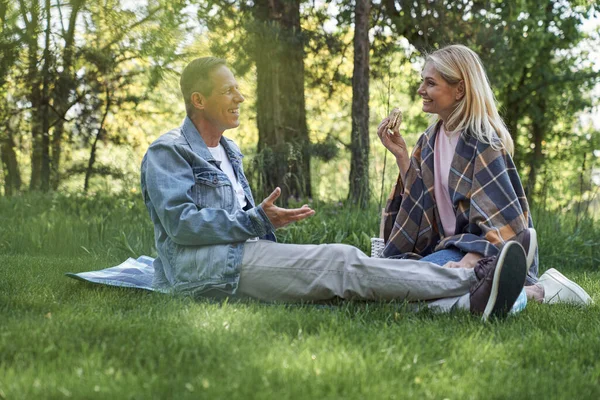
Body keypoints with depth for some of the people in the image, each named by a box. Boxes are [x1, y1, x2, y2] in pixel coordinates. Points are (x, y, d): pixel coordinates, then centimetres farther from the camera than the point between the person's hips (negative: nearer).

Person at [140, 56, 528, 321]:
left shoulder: (228, 151, 27)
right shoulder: (168, 152, -2)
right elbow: (180, 223, -14)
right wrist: (258, 221, -14)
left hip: (240, 253, 8)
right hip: (203, 266, -8)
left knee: (339, 264, -17)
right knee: (343, 262, -23)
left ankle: (470, 301, -34)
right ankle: (472, 281, -30)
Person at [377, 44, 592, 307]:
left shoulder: (482, 142, -16)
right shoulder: (432, 137, 9)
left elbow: (502, 222, -23)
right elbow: (419, 198, 8)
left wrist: (468, 262, -36)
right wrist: (401, 156, -3)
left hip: (487, 250, -9)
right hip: (451, 244, 9)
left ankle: (535, 292, -16)